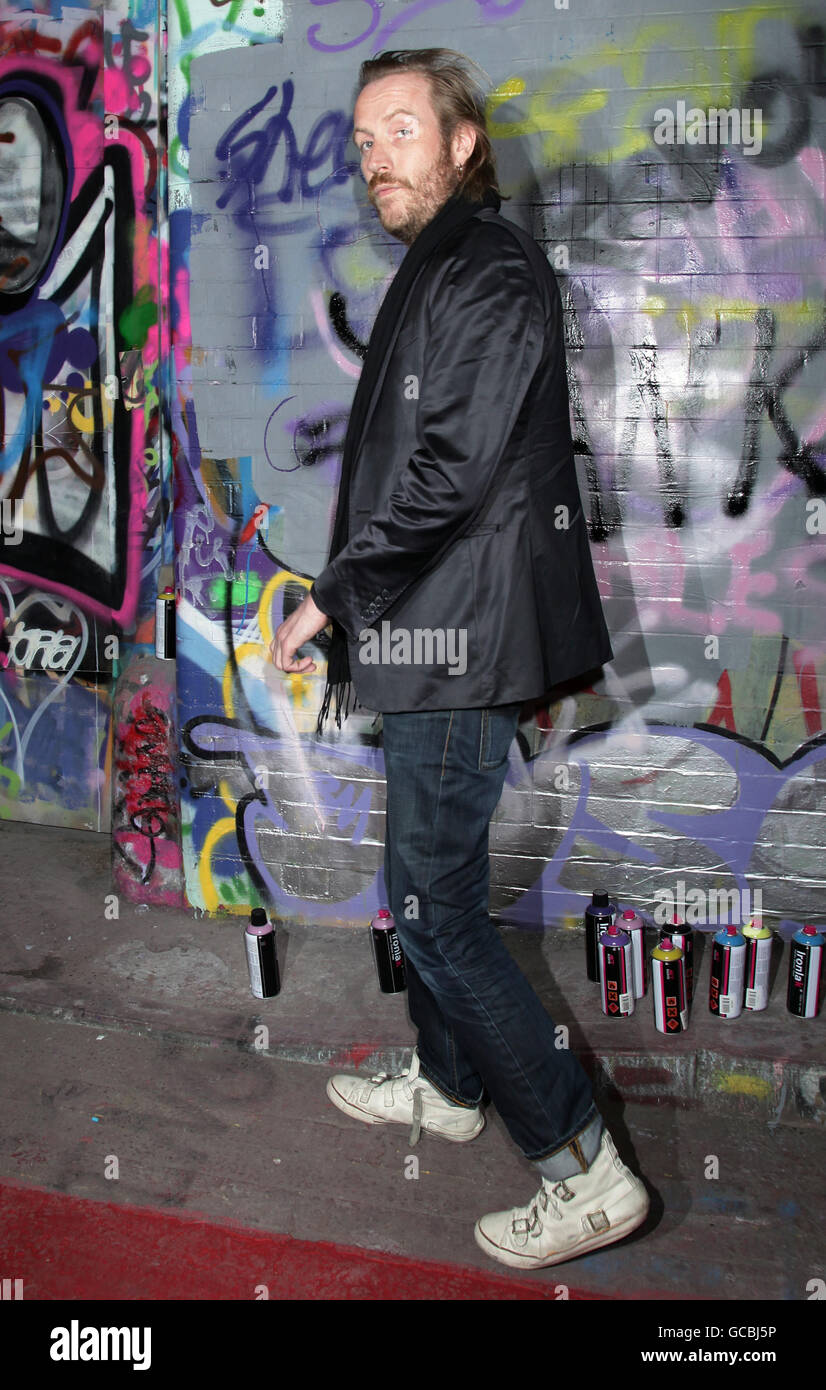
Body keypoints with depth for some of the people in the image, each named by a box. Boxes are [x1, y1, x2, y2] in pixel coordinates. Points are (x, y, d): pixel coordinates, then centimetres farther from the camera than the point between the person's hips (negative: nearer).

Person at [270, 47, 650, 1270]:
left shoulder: (490, 274, -13)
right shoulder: (435, 272, 19)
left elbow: (450, 471, -23)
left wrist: (330, 597, -14)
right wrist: (358, 622, 18)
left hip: (464, 642, -10)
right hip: (432, 634, 10)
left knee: (437, 910, -5)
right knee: (424, 883, 20)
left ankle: (586, 1168, 7)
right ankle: (446, 1087, 39)